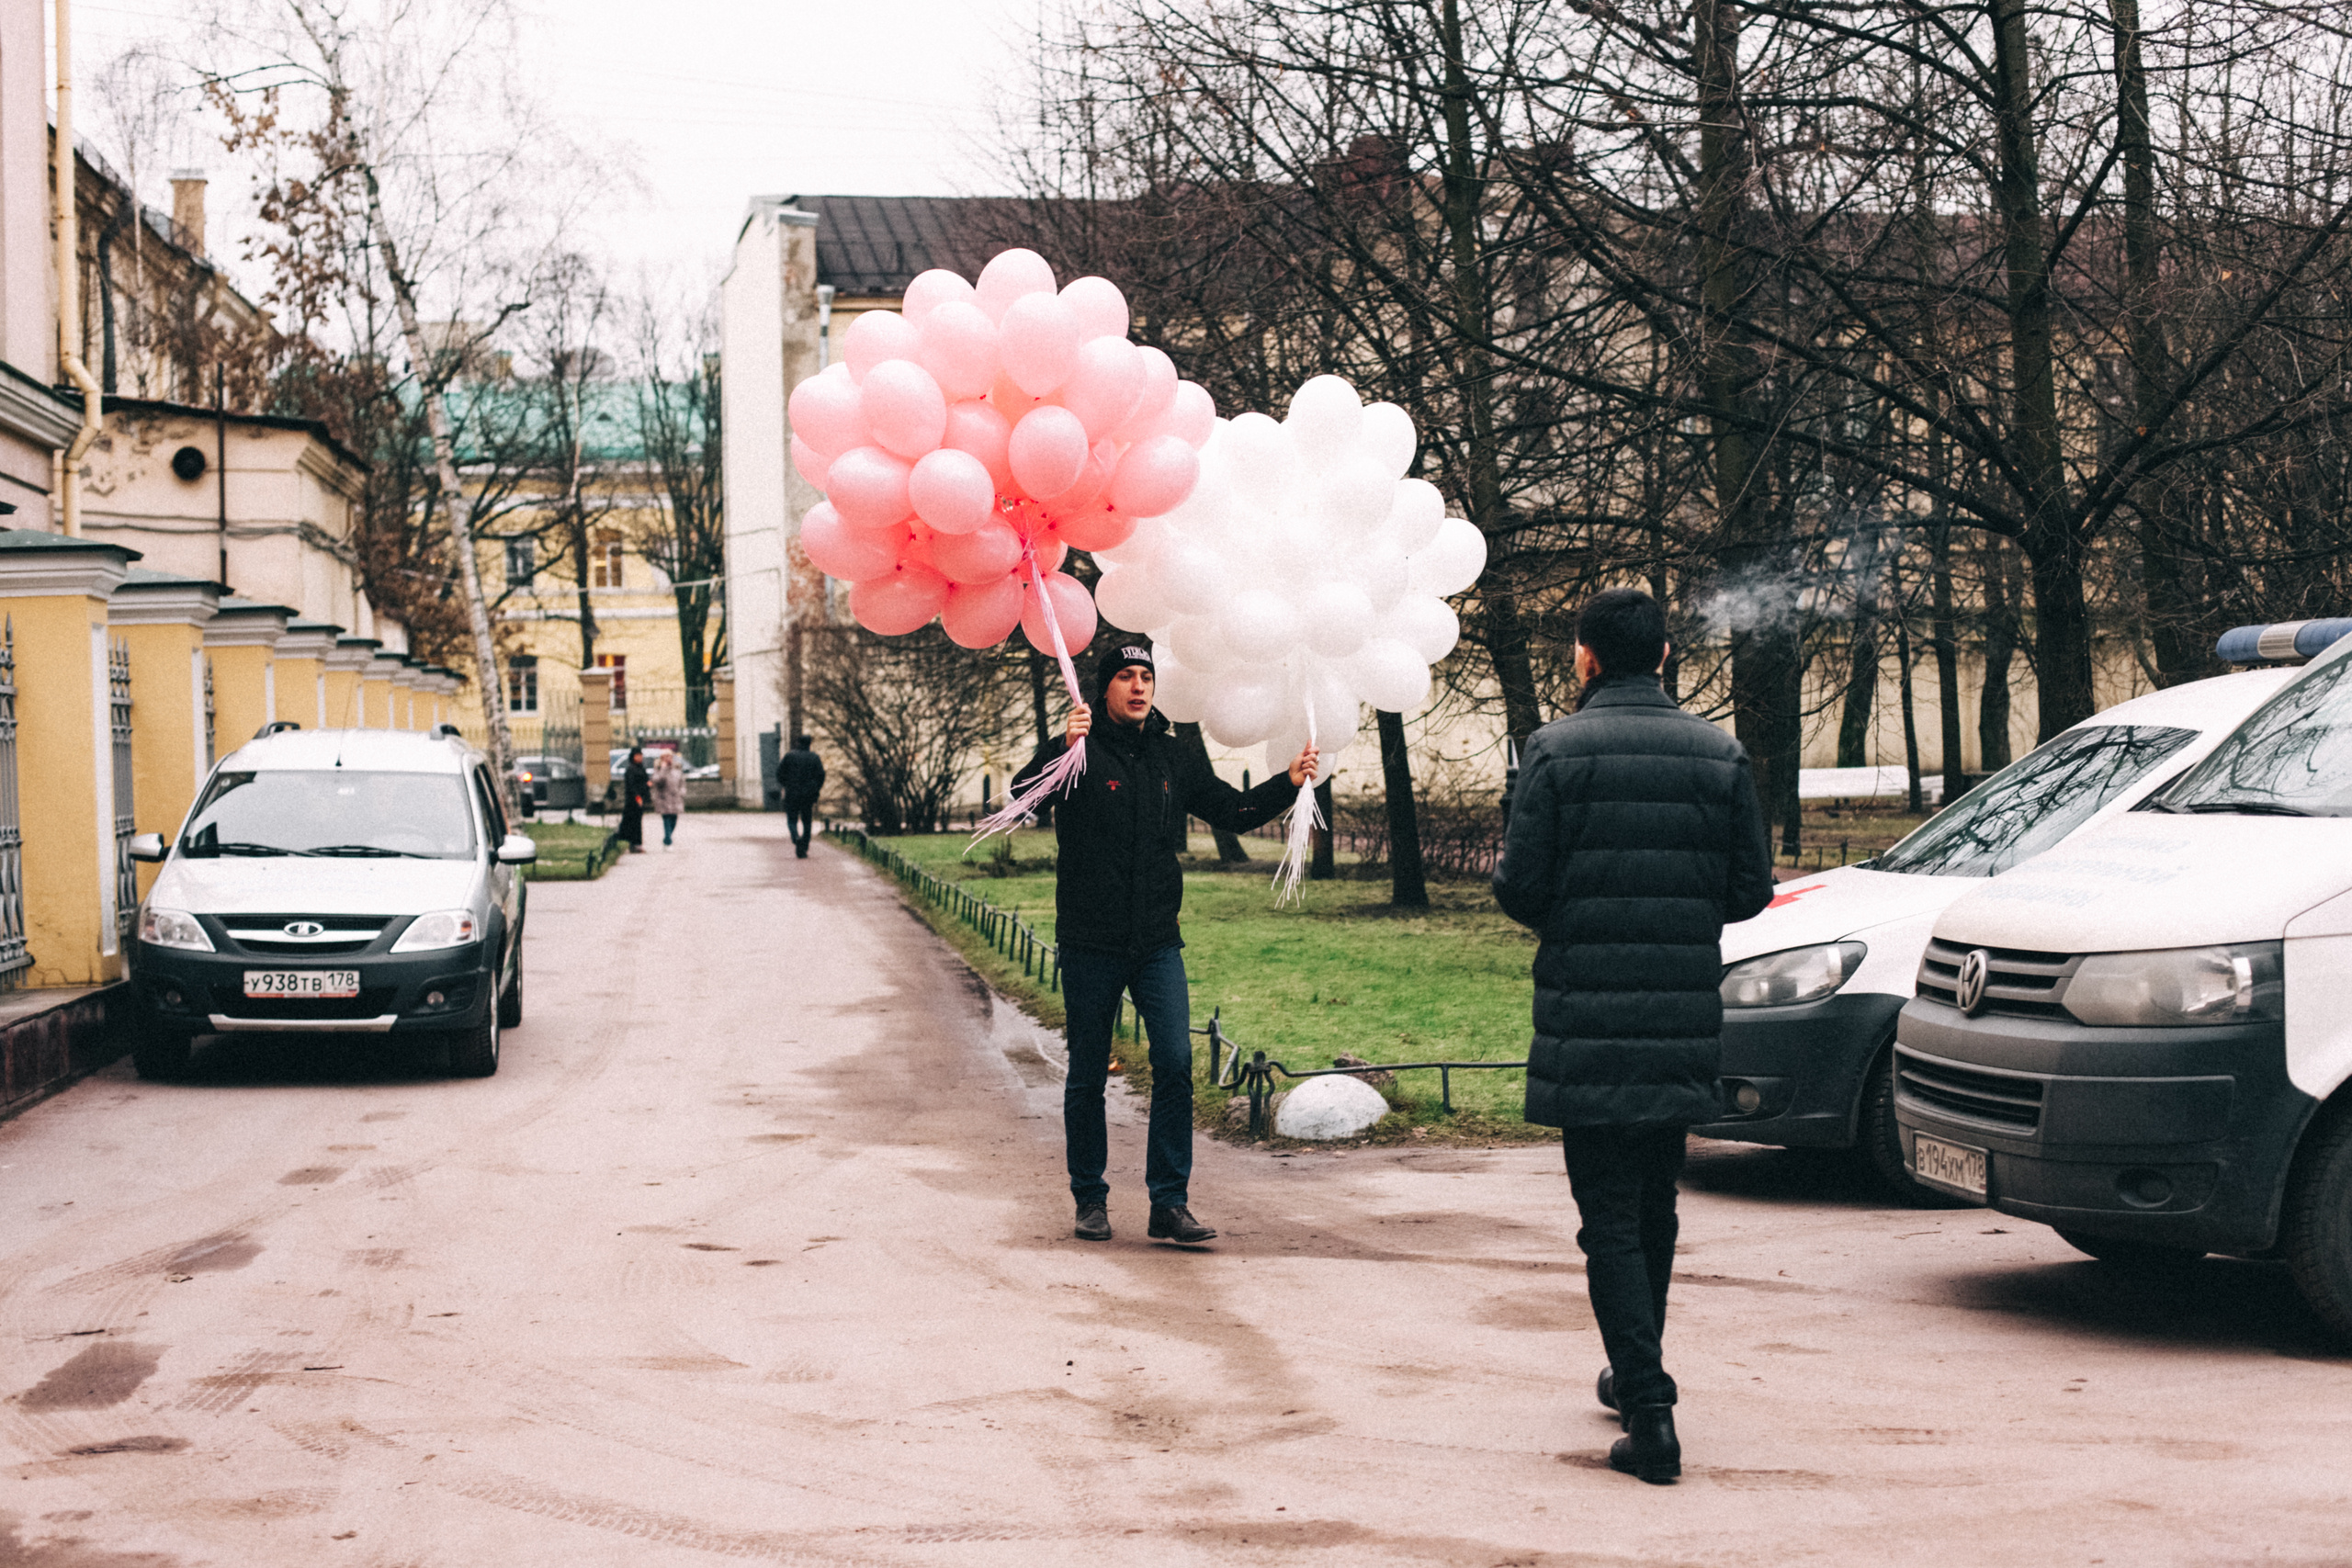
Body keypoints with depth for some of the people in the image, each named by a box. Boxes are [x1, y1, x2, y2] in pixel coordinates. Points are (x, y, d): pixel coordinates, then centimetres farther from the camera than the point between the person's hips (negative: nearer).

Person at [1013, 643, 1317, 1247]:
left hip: (1158, 944, 3)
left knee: (1175, 1062, -8)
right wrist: (1063, 749, -39)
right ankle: (1090, 1198, 20)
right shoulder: (1079, 753, -4)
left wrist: (1289, 783, 2)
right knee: (1088, 1076, 6)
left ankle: (1169, 1203, -3)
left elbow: (1234, 810, 18)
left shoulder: (1175, 760, 11)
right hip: (1090, 945, -3)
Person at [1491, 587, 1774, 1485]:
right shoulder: (1720, 755, 4)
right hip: (1685, 1020, 4)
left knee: (1610, 1219, -2)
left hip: (1587, 1021, -4)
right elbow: (1750, 890, 5)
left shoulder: (1556, 751, -7)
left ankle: (1649, 1412, -10)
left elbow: (1519, 886, -9)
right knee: (1655, 1208, 20)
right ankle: (1637, 1374, 33)